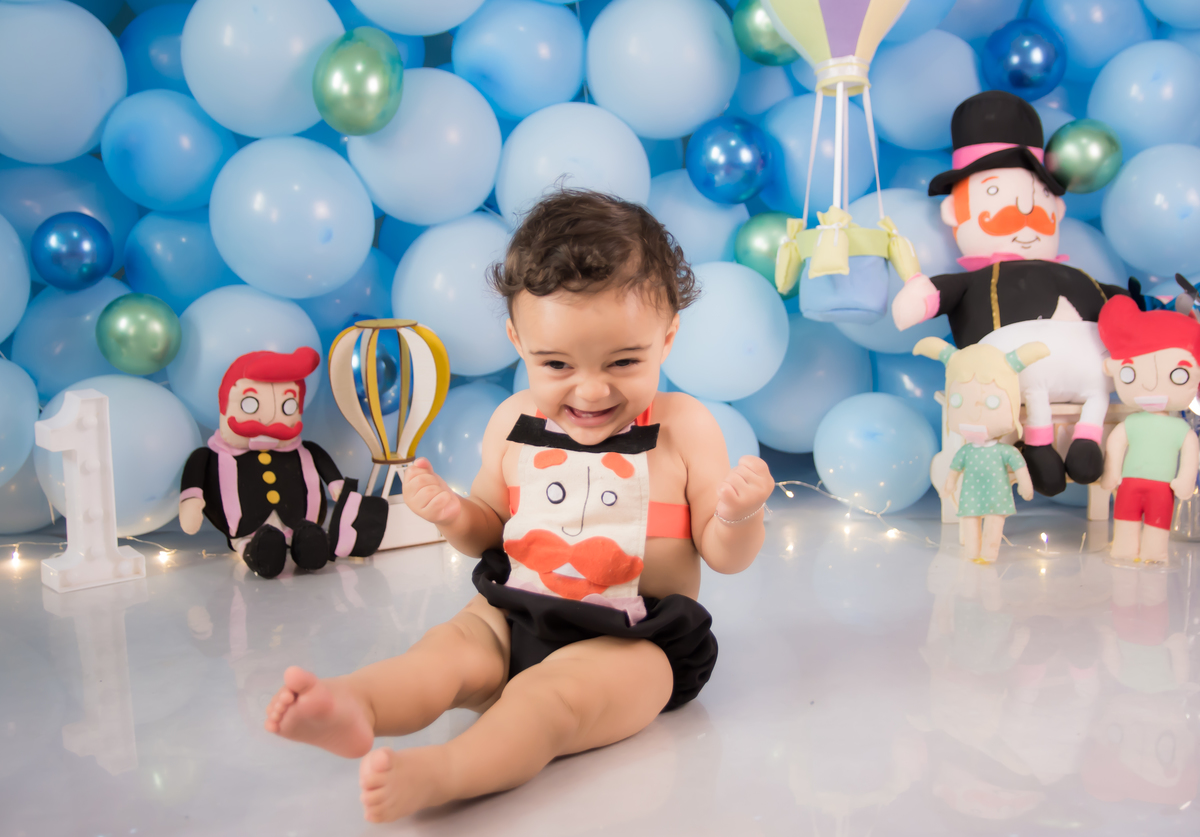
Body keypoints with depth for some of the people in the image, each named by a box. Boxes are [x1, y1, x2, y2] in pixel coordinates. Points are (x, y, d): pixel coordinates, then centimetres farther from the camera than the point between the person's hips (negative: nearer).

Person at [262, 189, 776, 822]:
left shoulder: (683, 427, -8)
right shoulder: (514, 424, 1)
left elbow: (724, 556, -5)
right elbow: (490, 529, 12)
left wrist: (739, 515, -28)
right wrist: (452, 514, -11)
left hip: (628, 639, -4)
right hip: (516, 617, 4)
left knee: (557, 694, -31)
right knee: (448, 648, -21)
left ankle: (433, 773, -48)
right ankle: (354, 707, -46)